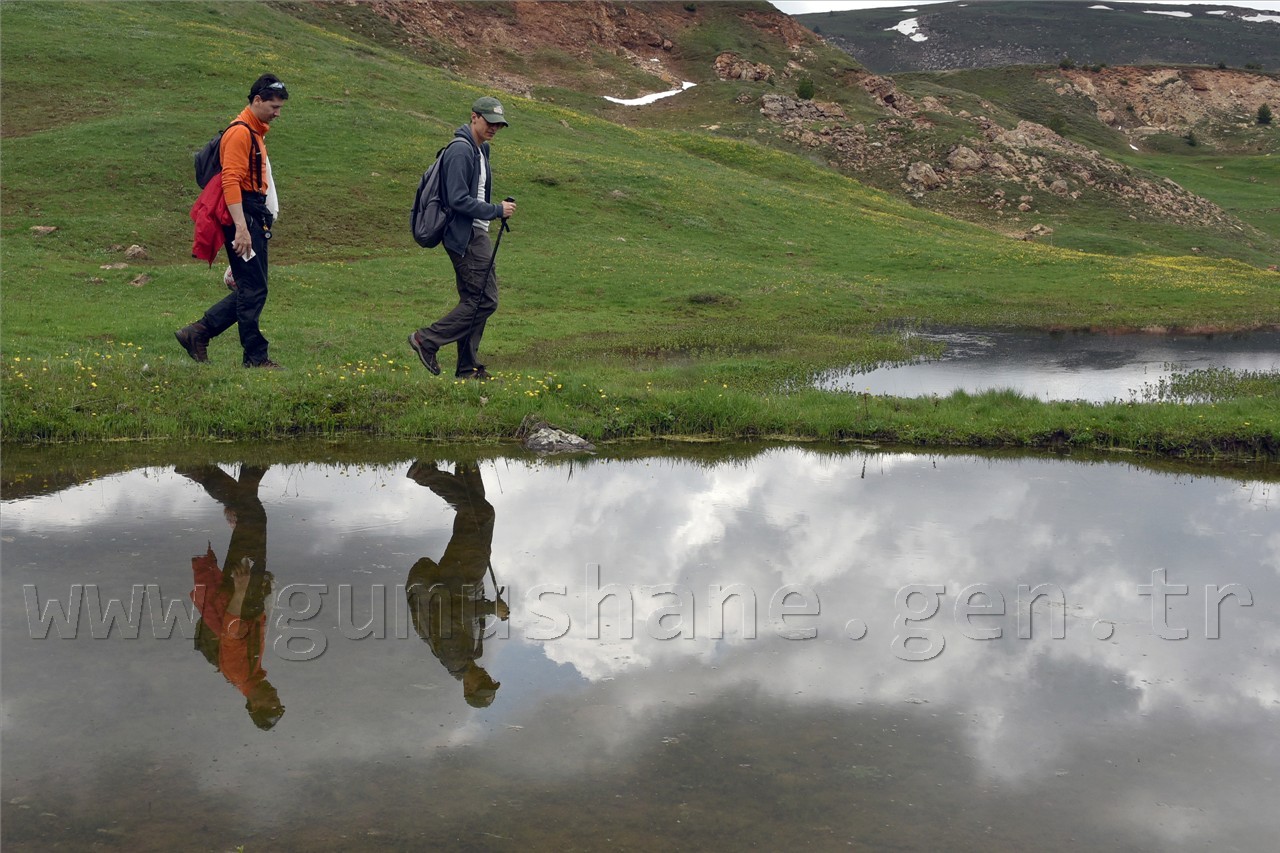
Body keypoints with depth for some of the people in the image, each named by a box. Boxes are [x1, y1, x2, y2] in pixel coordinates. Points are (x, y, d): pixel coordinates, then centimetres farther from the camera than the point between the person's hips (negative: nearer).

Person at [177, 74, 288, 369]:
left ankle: (197, 332, 17)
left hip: (255, 217, 10)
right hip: (243, 217, -10)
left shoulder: (256, 132, 19)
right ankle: (255, 357, 1)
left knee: (250, 288, 12)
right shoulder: (240, 133, -12)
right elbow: (231, 181, -21)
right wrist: (241, 228, -27)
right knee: (253, 290, -6)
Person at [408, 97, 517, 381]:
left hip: (476, 235, 10)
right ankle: (427, 340, -2)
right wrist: (497, 211, -18)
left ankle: (468, 368, 15)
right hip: (465, 236, -10)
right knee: (483, 300, -10)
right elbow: (458, 200, -22)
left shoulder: (481, 149, 17)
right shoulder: (460, 150, -15)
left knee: (473, 301, 10)